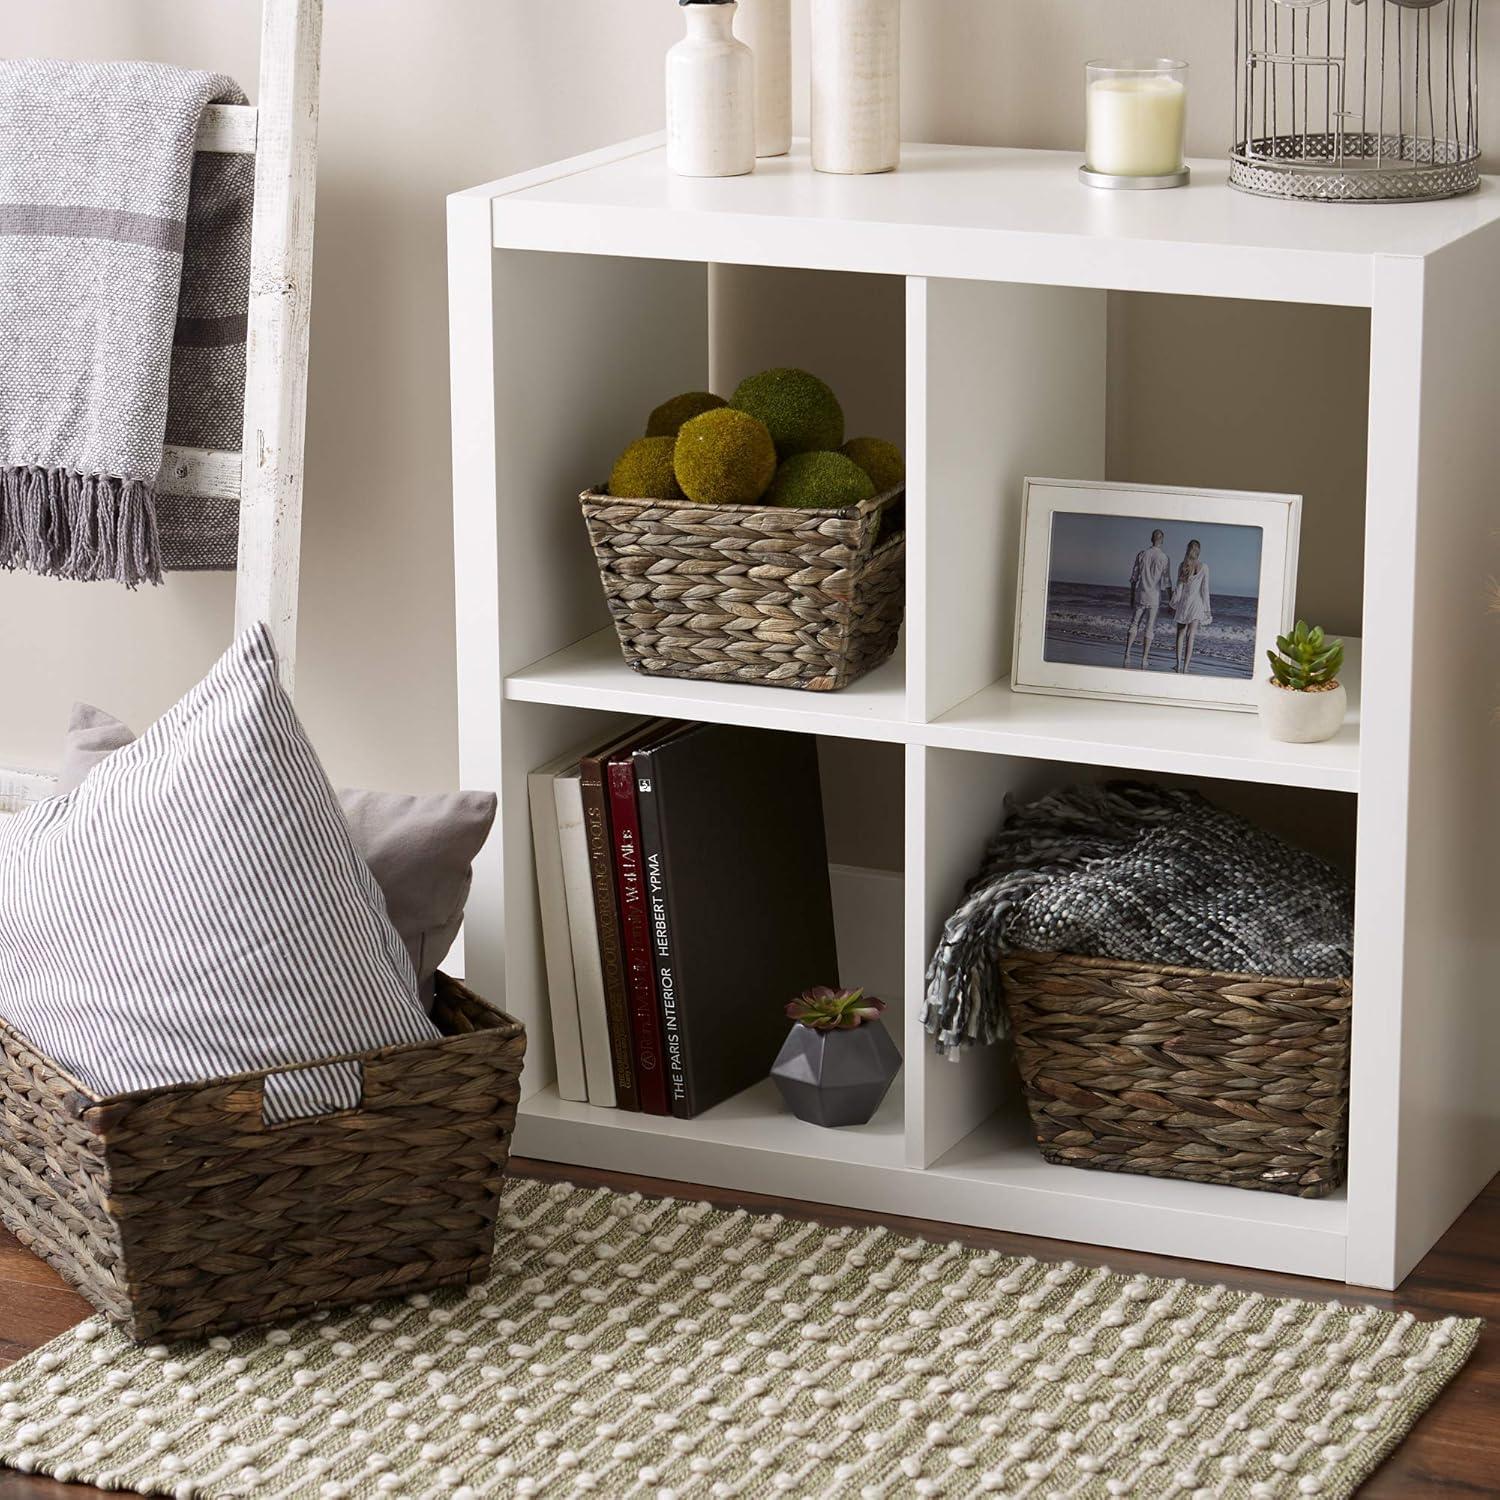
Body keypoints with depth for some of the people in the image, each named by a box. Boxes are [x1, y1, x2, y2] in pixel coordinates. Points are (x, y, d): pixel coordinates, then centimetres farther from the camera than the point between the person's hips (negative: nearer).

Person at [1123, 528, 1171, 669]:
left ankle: (1127, 654, 1)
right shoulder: (1164, 558, -6)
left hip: (1140, 595, 2)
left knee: (1134, 625, 12)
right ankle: (1144, 661, 4)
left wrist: (1132, 598, 13)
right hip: (1154, 598, -2)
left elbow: (1133, 578, 5)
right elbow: (1167, 582, -5)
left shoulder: (1141, 554, 1)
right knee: (1149, 629, 3)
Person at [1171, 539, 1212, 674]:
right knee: (1191, 636, -1)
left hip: (1183, 602, 2)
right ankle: (1186, 667, -7)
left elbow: (1179, 587, -1)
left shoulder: (1183, 566, -3)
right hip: (1196, 603, -1)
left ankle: (1179, 664, 12)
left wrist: (1174, 604, 6)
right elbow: (1205, 589, -5)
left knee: (1181, 634, 15)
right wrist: (1206, 608, 1)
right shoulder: (1203, 567, -6)